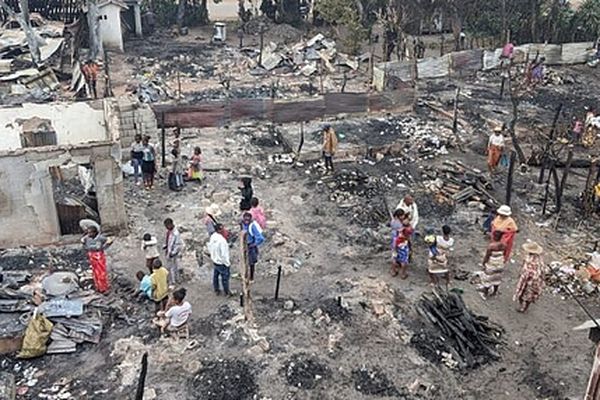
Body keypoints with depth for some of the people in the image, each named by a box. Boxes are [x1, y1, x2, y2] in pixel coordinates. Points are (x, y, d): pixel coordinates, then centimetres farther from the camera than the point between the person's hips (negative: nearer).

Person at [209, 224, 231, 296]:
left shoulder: (212, 237, -9)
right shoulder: (222, 240, -33)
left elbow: (210, 247, 6)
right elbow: (224, 254, -28)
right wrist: (227, 263, -14)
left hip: (214, 260, 8)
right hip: (222, 262, -8)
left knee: (215, 275, 23)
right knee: (225, 277, 12)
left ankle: (216, 290, 40)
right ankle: (226, 292, 29)